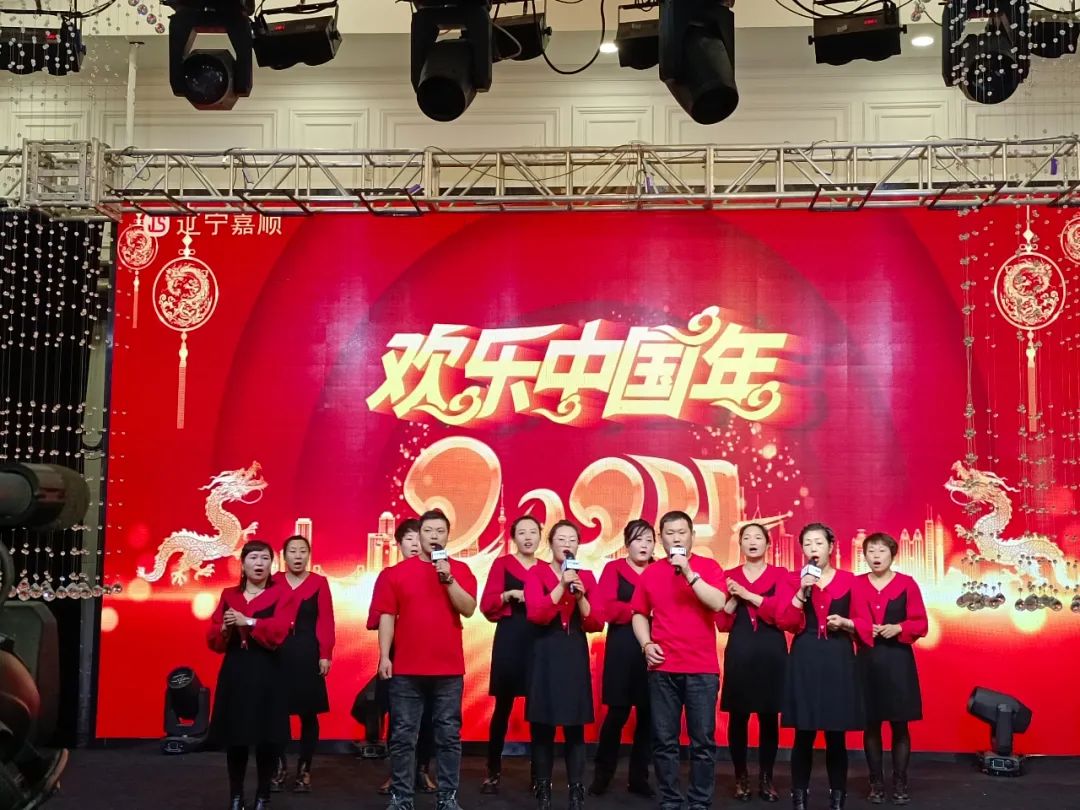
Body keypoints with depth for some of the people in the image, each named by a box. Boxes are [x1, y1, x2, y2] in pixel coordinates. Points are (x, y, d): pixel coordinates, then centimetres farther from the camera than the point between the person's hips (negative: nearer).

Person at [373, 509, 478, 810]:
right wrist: (384, 656, -4)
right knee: (403, 736, 4)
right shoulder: (398, 571, 4)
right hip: (406, 669, 0)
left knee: (448, 736, 5)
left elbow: (469, 609, -7)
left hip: (448, 669, 0)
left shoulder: (460, 570, 4)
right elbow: (387, 615, 3)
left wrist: (448, 578, -16)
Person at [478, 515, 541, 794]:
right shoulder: (502, 564, 3)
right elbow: (486, 605, -4)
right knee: (503, 706, 2)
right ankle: (493, 772, 12)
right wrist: (509, 595, -19)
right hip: (509, 639, -3)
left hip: (540, 640, 3)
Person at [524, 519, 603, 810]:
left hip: (576, 655, 2)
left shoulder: (586, 577, 10)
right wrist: (562, 585, -20)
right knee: (542, 727, 0)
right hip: (545, 655, -2)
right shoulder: (537, 573, 1)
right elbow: (536, 614, -14)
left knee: (576, 728, 1)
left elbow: (595, 624, 3)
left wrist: (581, 596, -12)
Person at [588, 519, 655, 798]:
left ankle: (639, 777, 17)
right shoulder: (613, 569, 2)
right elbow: (606, 609, -10)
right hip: (622, 647, -3)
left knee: (648, 713, 5)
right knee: (618, 712, -1)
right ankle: (602, 775, 14)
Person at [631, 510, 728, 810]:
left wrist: (688, 572, -18)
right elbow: (639, 614, 14)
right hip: (663, 668, 2)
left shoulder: (709, 567, 2)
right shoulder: (650, 573, 8)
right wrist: (646, 644, -2)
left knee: (703, 740, 1)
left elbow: (718, 603, -14)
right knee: (664, 740, 4)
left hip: (702, 668, -2)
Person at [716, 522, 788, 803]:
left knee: (769, 717, 3)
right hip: (739, 653, 1)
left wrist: (749, 595, -14)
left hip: (772, 653, -1)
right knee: (738, 717, 1)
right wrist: (733, 598, -13)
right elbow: (722, 624, 4)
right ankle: (741, 778, 13)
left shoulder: (780, 574, 5)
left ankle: (766, 779, 14)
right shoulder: (729, 576, 9)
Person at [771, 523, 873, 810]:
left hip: (839, 660, 0)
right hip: (804, 659, 0)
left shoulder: (848, 579, 7)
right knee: (804, 733, 0)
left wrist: (844, 622, -11)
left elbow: (864, 622, 8)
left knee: (836, 734, 3)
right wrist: (802, 591, -14)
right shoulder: (793, 581, 6)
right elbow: (784, 622, -5)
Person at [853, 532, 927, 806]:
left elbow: (921, 624, -1)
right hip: (866, 660, 1)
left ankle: (900, 783, 13)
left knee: (900, 724, 3)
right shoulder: (855, 584, 4)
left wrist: (898, 628, -17)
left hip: (898, 660, -1)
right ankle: (876, 783, 15)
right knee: (871, 724, 6)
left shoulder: (907, 583, 0)